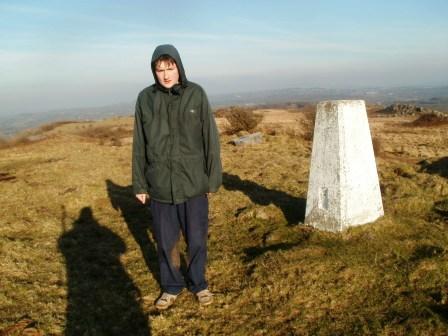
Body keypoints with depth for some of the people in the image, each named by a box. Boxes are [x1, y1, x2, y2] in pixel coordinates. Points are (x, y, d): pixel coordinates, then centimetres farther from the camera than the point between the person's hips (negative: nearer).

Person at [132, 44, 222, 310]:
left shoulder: (196, 94, -4)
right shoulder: (145, 98, -1)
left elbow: (211, 139, -1)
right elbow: (139, 145, 4)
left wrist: (214, 179, -1)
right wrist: (139, 184, 5)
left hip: (193, 183, -1)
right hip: (160, 184, 1)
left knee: (197, 239, 10)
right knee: (166, 241, 12)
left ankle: (198, 283, 32)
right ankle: (171, 286, 32)